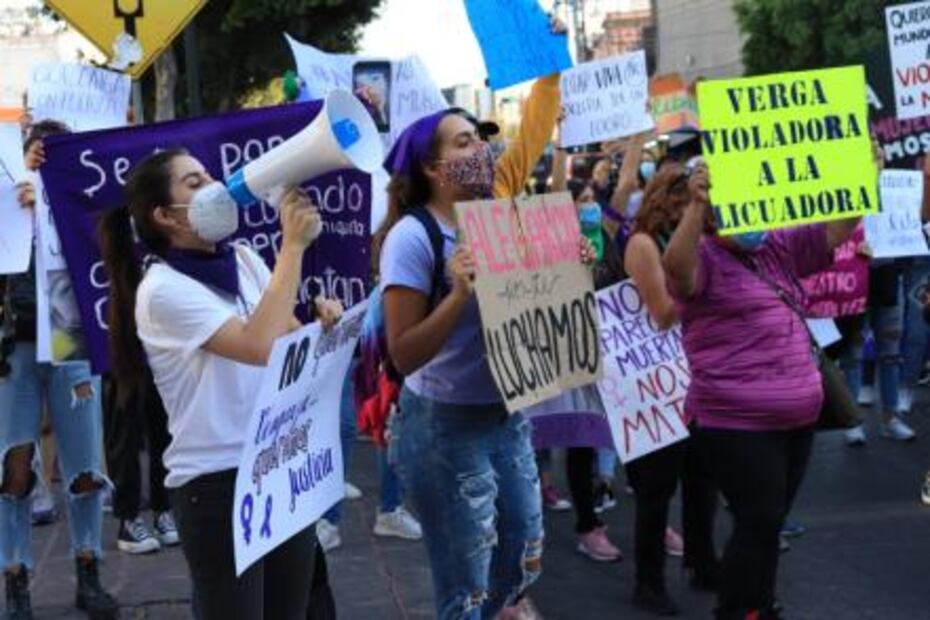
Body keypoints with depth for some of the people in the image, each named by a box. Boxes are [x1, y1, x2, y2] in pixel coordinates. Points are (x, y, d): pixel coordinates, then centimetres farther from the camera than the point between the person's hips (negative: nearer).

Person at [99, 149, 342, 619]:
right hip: (217, 482, -6)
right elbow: (260, 346, -27)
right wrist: (293, 245, -22)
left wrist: (322, 324, -8)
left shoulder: (243, 259, 6)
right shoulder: (161, 289, -14)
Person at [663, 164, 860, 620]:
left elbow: (836, 231, 13)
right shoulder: (704, 260, -10)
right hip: (738, 423, -7)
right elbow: (675, 265, -32)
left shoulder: (779, 249, 12)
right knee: (759, 523, -6)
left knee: (769, 524, 17)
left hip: (795, 419, 8)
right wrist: (695, 206, -45)